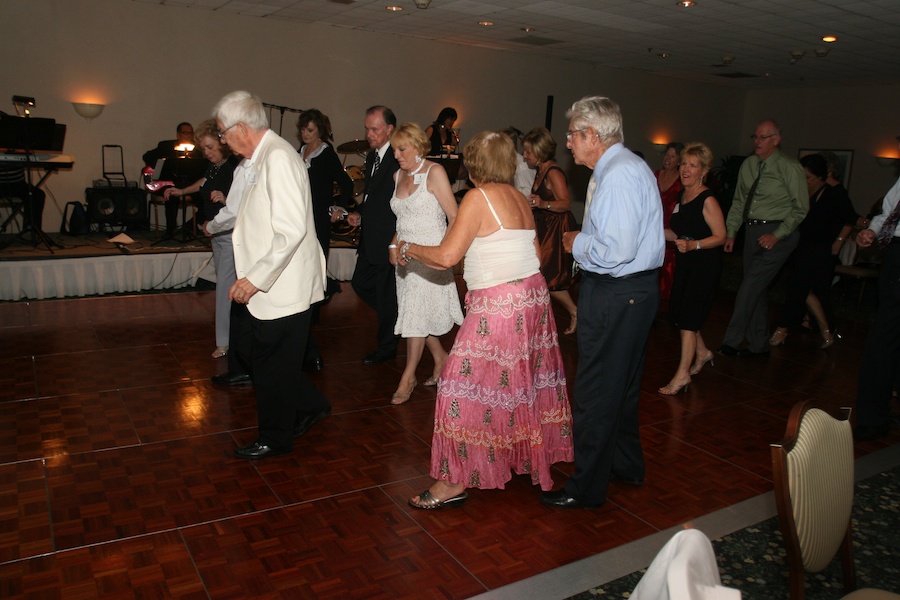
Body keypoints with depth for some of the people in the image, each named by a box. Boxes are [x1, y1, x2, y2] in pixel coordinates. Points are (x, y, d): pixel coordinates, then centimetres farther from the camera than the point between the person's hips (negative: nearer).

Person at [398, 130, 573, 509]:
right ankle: (530, 456, 36)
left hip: (498, 306, -8)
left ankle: (454, 481, 4)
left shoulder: (479, 197, -11)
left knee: (469, 385, -2)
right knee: (522, 380, 20)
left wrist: (408, 248, 2)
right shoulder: (520, 199, 11)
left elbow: (446, 257, -15)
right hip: (533, 296, 9)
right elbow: (534, 254, 13)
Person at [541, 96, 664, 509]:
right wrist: (583, 239, 7)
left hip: (615, 296, -11)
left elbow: (618, 250, -29)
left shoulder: (618, 175, -21)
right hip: (634, 289, 11)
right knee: (623, 383, 23)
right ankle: (626, 465, 41)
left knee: (596, 392, 0)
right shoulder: (625, 166, 13)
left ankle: (587, 487, 15)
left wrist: (577, 244, -12)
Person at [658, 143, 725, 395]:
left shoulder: (707, 201, -16)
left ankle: (682, 374, 2)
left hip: (704, 264, -8)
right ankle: (702, 353, 38)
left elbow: (720, 236, -17)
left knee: (687, 317, -6)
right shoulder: (681, 196, 8)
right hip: (685, 262, 8)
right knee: (679, 314, 14)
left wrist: (693, 245, -30)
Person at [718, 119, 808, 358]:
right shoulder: (748, 165, 8)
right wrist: (730, 233, 6)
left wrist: (777, 235, -16)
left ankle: (731, 342, -6)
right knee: (757, 290, 11)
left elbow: (800, 208, -8)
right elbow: (738, 202, 13)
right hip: (752, 231, 7)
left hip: (778, 234, -6)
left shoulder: (789, 168, -10)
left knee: (750, 287, -13)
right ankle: (759, 346, 22)